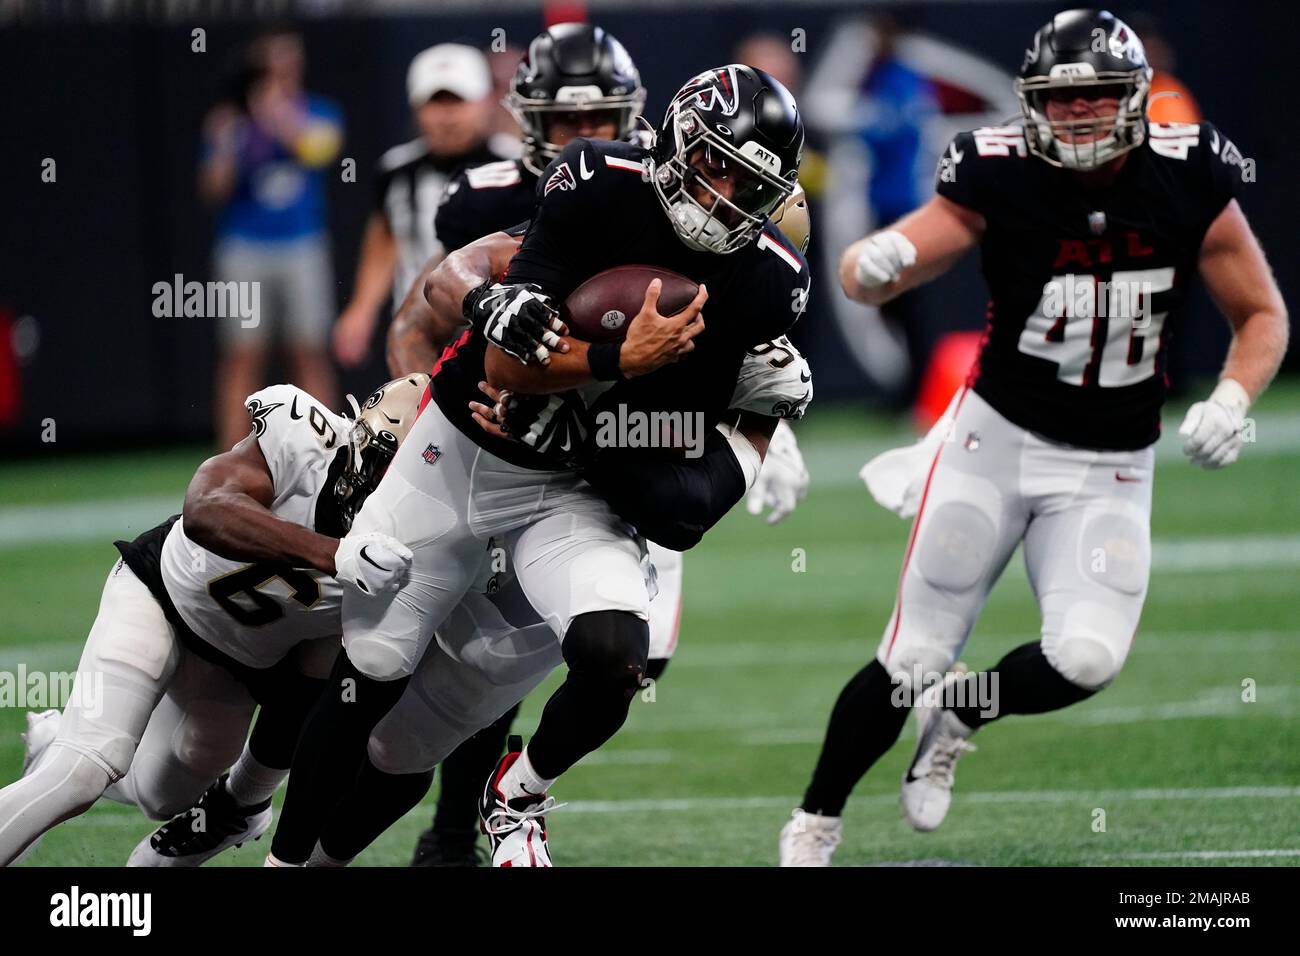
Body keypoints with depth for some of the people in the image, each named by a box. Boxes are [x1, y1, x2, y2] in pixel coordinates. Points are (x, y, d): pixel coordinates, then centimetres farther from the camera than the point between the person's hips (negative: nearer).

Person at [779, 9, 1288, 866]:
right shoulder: (1002, 182, -13)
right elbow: (864, 277, -19)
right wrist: (876, 263, -43)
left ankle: (960, 715, 13)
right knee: (912, 661, -4)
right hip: (996, 439, -1)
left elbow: (1263, 318, 3)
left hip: (1107, 471, 1)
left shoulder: (1191, 185, -9)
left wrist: (1232, 400, -15)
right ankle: (814, 826, 18)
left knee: (1086, 659, -19)